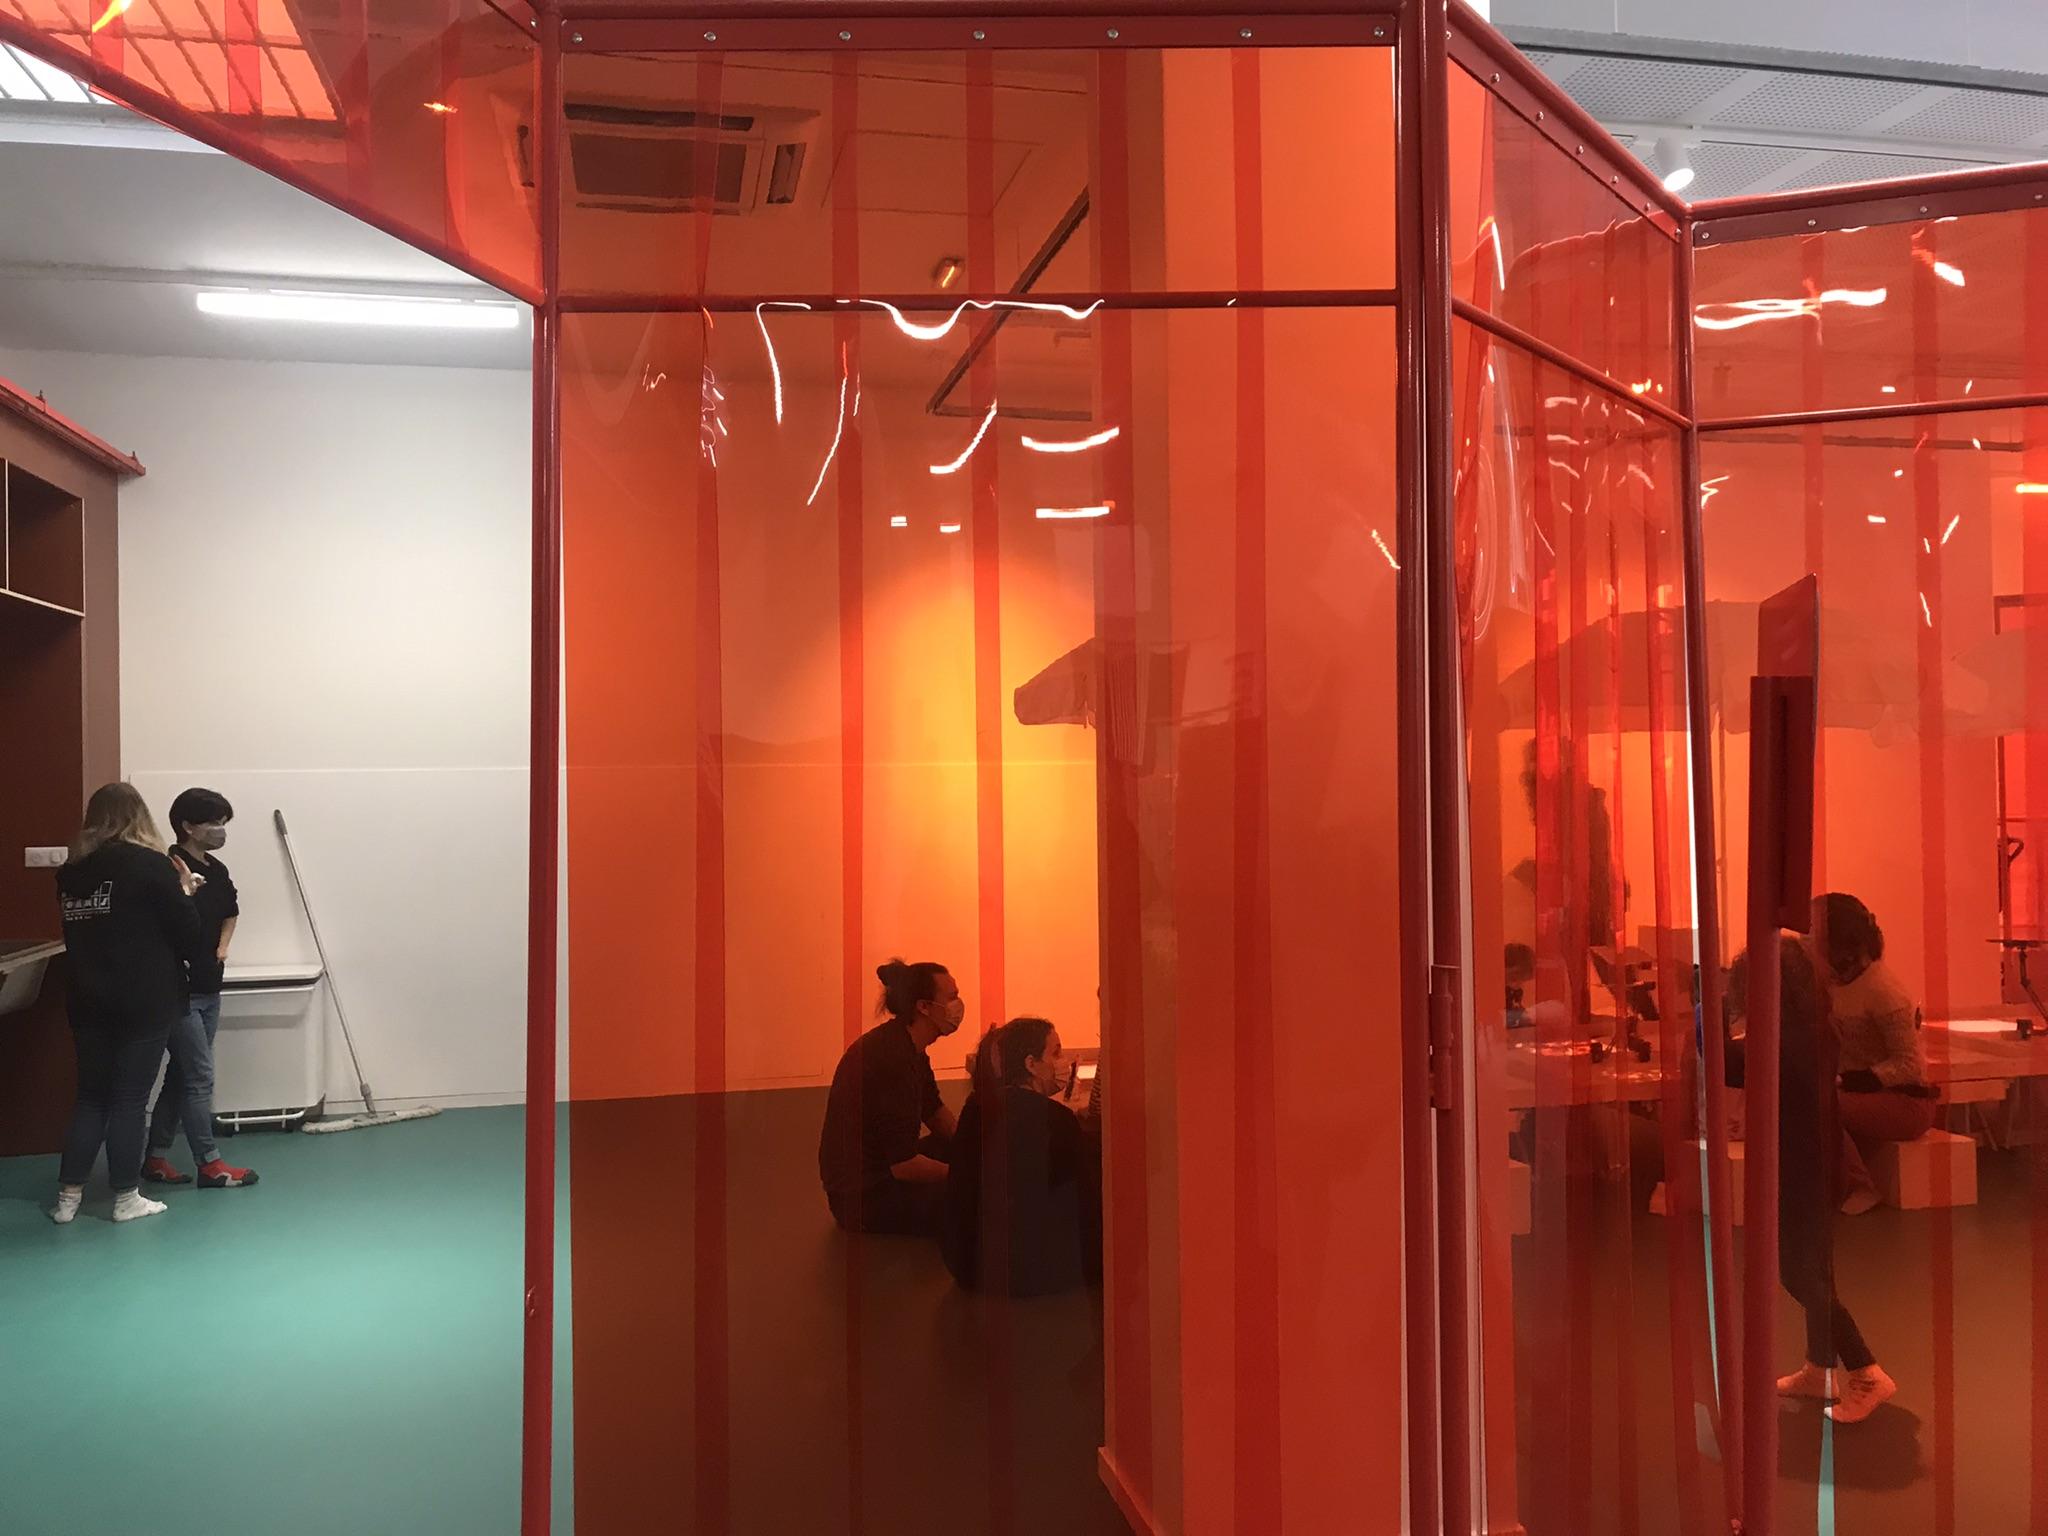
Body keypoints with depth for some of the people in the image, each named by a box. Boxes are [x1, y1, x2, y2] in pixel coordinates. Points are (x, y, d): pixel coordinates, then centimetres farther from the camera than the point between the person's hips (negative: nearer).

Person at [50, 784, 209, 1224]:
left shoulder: (71, 871, 6)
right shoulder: (151, 865, -11)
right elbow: (188, 934, -9)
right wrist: (183, 893, 9)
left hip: (89, 1002, 5)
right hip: (145, 1001, -5)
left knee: (91, 1097, 14)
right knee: (129, 1099, 3)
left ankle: (67, 1198, 15)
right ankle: (127, 1198, 12)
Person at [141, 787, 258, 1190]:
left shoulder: (217, 870, 9)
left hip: (209, 987, 9)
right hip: (179, 988, -9)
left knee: (180, 1075, 14)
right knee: (200, 1077, -4)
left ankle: (156, 1158, 23)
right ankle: (209, 1164, 4)